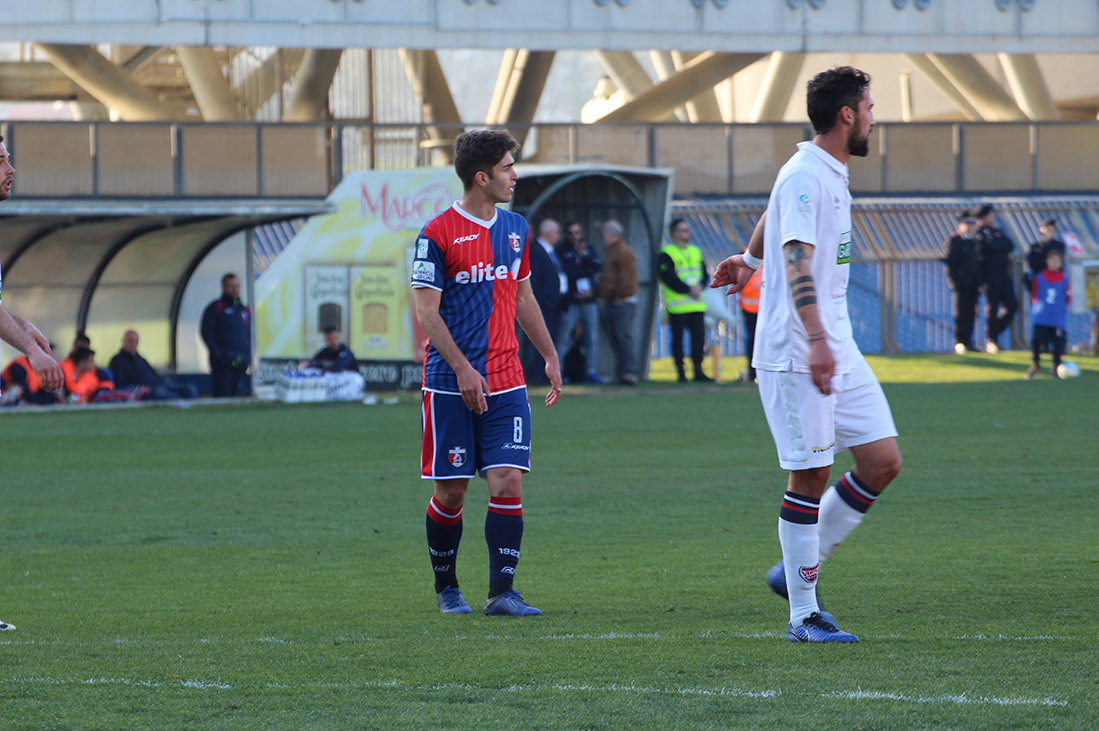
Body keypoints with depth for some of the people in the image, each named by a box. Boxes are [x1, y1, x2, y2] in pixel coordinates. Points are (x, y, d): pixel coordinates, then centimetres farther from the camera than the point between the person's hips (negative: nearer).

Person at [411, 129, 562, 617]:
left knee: (508, 482, -8)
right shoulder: (438, 234, -8)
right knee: (451, 490, 2)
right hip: (451, 385, -5)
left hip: (506, 383, 5)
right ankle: (446, 589, 19)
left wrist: (550, 356, 21)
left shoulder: (516, 229, 12)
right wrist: (462, 369, -17)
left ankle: (501, 592, -7)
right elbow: (425, 310, -10)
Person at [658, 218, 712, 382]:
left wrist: (700, 286, -10)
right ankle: (681, 372, 3)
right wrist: (689, 290, -17)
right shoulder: (666, 254, -4)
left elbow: (705, 274, 11)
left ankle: (698, 370, 6)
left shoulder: (695, 251, 16)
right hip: (677, 305, -5)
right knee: (678, 338, -2)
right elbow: (670, 278, -13)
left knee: (699, 337, 1)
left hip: (697, 304, 5)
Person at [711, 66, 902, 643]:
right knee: (810, 476, -6)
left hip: (838, 351, 9)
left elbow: (772, 215, 35)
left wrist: (750, 259, 53)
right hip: (795, 354, -9)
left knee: (882, 462, 3)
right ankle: (803, 615, 1)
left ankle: (796, 570, 14)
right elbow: (797, 261, -27)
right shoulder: (804, 176, -15)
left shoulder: (830, 174, 14)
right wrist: (816, 340, -38)